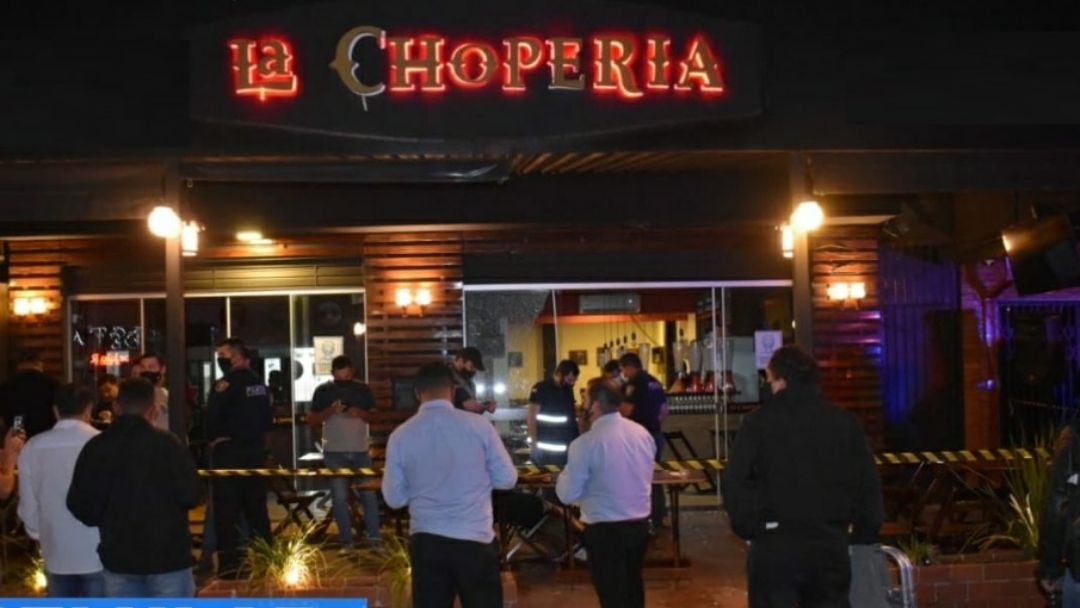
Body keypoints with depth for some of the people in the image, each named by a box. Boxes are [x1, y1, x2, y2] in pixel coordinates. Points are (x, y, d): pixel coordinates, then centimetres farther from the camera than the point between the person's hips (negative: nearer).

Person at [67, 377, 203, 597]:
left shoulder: (95, 448, 0)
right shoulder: (167, 443, -11)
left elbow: (79, 505, 2)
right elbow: (191, 496, -11)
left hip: (119, 556, 3)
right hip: (167, 555, -3)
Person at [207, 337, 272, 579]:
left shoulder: (225, 385, -13)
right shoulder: (259, 384, 10)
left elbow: (212, 418, -14)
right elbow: (267, 418, 13)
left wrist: (214, 438, 2)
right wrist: (257, 436, 15)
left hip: (229, 450, -7)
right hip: (255, 449, 7)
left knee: (227, 509, -3)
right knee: (256, 505, 13)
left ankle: (230, 564, -4)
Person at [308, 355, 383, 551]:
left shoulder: (363, 389, 5)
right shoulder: (323, 391, 0)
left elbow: (375, 416, 9)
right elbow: (311, 421, 0)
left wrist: (360, 413, -12)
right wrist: (330, 411, -16)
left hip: (360, 451, 1)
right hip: (335, 453, -1)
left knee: (369, 494, -2)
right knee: (340, 497, 0)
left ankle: (374, 538, 4)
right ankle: (346, 541, 5)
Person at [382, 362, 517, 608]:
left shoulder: (400, 436, -1)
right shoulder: (479, 426, -6)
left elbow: (394, 498, 5)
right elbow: (507, 479, 1)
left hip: (425, 541, 2)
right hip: (474, 539, -2)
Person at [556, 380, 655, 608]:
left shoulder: (585, 443, -18)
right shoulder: (643, 433, 1)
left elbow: (567, 495, -13)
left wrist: (564, 475, 7)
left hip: (604, 529, -6)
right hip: (640, 523, 6)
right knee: (633, 585, 24)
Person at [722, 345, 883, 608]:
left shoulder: (760, 422, -3)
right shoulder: (845, 423, 4)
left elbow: (735, 483, -8)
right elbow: (869, 486, 4)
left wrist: (750, 528, 1)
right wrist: (863, 536, 11)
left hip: (774, 545, -2)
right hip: (830, 544, 3)